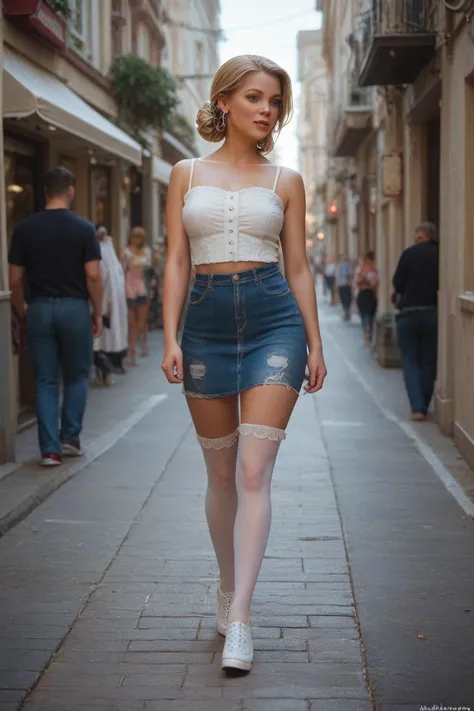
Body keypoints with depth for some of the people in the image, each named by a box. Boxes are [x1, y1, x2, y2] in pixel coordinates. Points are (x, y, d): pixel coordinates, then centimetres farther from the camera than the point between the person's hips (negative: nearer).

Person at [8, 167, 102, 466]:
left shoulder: (25, 228, 0)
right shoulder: (83, 228, -6)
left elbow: (15, 279, 1)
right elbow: (93, 275, -10)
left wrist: (22, 310, 16)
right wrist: (98, 313, 1)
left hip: (40, 309, 2)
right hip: (74, 308, -2)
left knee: (46, 381, 6)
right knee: (77, 377, 16)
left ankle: (50, 449, 3)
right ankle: (70, 438, 15)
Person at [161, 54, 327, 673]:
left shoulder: (285, 182, 8)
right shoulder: (187, 174, 9)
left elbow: (298, 267, 10)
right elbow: (177, 261, 6)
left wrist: (315, 343, 6)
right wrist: (171, 336, -3)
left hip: (274, 321, -1)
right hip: (207, 322, 1)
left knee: (254, 472, -10)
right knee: (221, 473, 10)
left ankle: (240, 618, -9)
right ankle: (227, 585, 30)